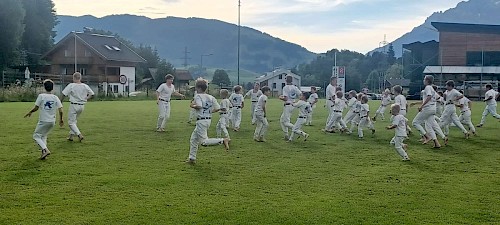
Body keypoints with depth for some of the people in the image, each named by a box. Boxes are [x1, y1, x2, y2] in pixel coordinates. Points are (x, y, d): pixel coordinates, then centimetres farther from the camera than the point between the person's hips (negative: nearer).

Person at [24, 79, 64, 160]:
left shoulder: (41, 96, -8)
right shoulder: (55, 97, 1)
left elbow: (36, 108, -8)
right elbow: (60, 110, -3)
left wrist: (29, 112, 11)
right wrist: (61, 120, 12)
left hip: (43, 121, -5)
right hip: (52, 121, 5)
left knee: (36, 136, 7)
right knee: (44, 136, 21)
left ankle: (45, 150, -13)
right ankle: (43, 153, 11)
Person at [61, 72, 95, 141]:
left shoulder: (71, 85, -12)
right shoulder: (85, 86, 0)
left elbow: (64, 94, -11)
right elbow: (92, 94, 7)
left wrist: (60, 103, 2)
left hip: (74, 105, -5)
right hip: (82, 106, 5)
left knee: (71, 122, 3)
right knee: (74, 121, 22)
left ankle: (79, 135, -14)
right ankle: (71, 136, 25)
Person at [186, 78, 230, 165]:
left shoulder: (198, 96, -11)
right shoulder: (211, 97, 7)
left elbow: (199, 106, -29)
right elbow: (218, 108, 3)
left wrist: (193, 106, -10)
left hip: (201, 121, -9)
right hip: (208, 120, 9)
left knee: (203, 142, -7)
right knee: (193, 139, 19)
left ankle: (223, 140, -18)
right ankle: (192, 158, 24)